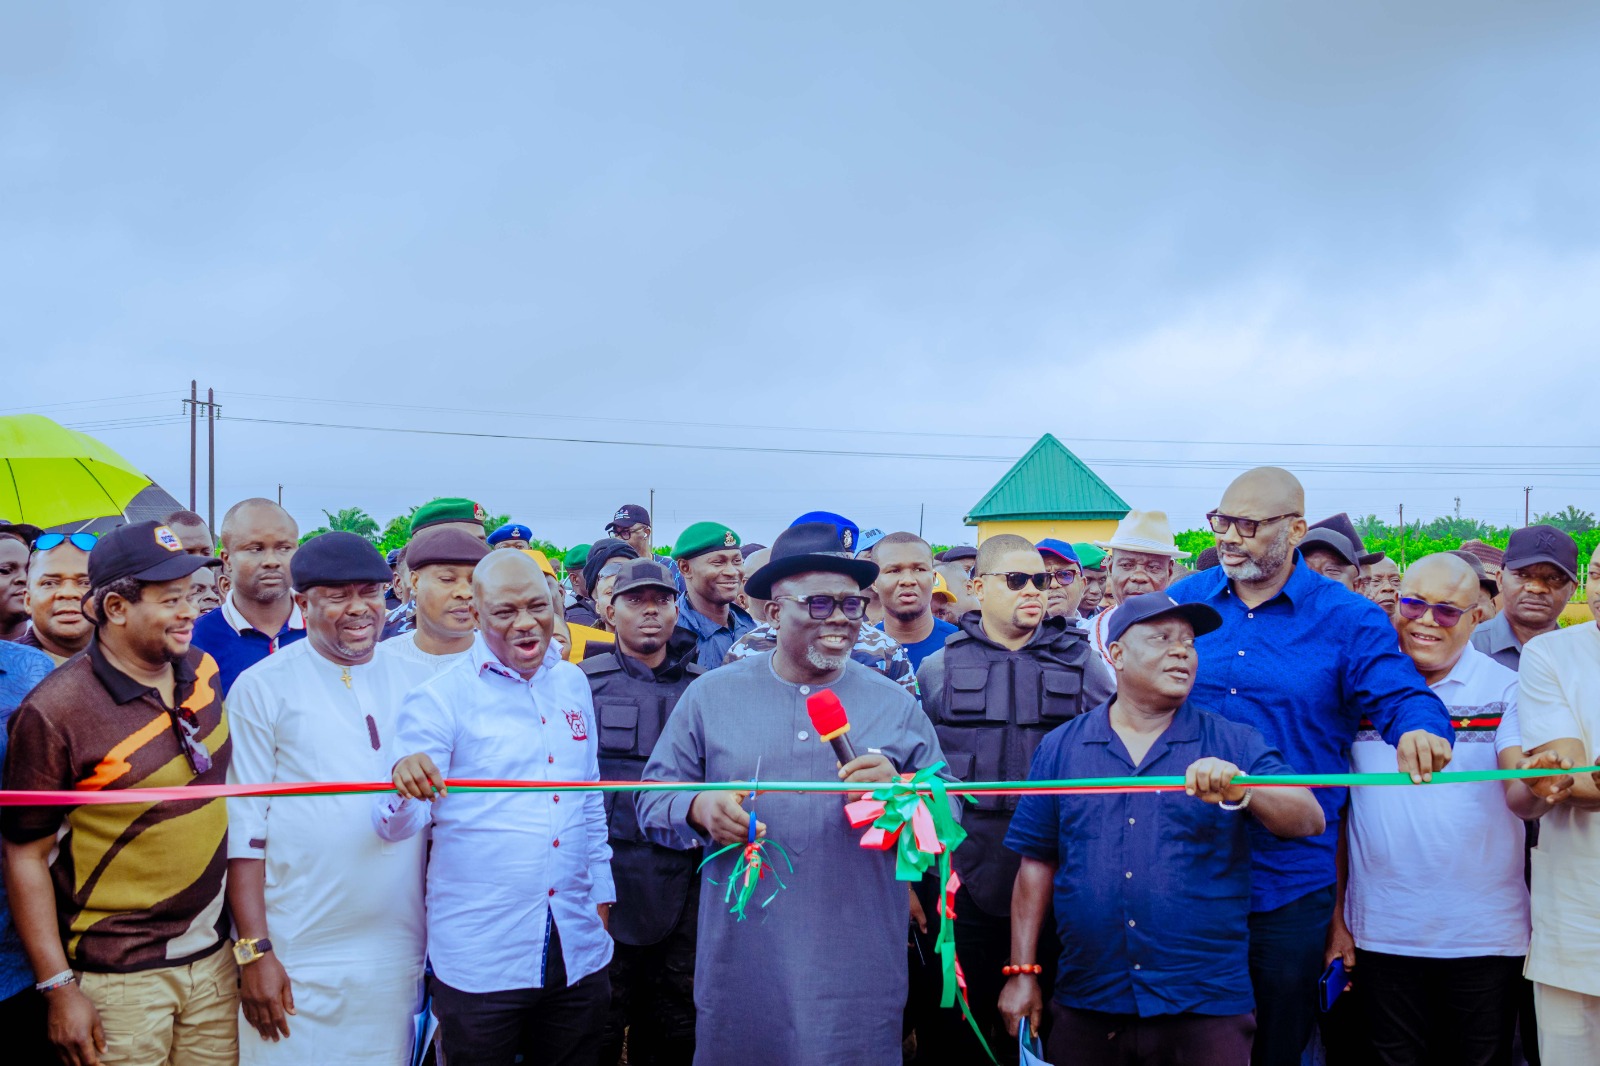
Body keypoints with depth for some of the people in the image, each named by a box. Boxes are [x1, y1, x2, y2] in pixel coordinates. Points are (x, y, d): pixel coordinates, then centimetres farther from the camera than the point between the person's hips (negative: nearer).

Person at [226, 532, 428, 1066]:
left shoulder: (410, 681, 8)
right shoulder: (263, 687, -3)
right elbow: (243, 830, -6)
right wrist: (255, 953, -10)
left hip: (397, 957, 4)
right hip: (297, 963, -3)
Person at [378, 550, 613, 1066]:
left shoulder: (572, 682, 8)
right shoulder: (440, 698, -7)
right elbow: (395, 825, -12)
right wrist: (405, 788, -33)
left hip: (579, 951, 4)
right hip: (480, 960, -4)